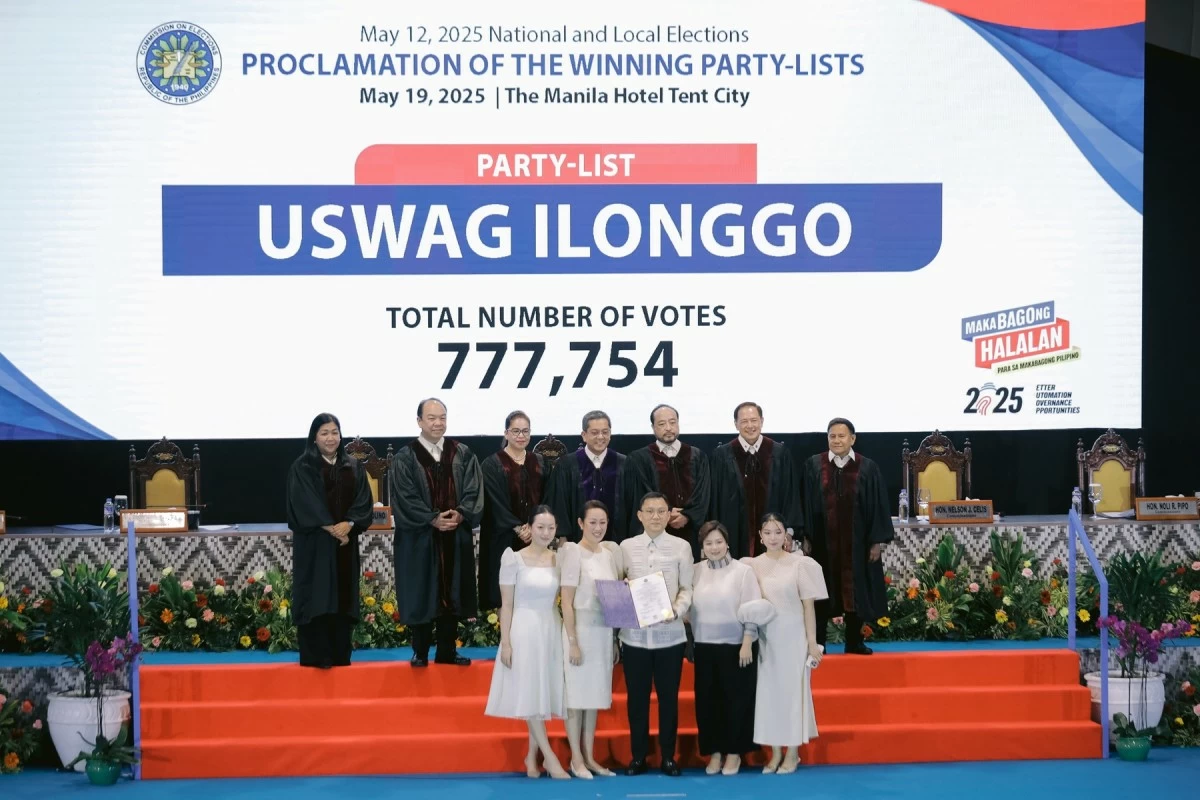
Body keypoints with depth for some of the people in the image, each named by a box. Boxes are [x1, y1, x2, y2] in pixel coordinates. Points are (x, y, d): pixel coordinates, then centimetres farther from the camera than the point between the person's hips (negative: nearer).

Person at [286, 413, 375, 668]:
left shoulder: (353, 467, 12)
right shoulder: (302, 467, -1)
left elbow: (363, 501, 3)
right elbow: (305, 503, -11)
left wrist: (349, 524, -14)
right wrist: (330, 529, -17)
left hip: (346, 541, 4)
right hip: (314, 543, -4)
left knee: (343, 596, 4)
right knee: (317, 596, -6)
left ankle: (340, 654, 9)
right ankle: (315, 655, -4)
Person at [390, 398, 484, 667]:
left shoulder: (462, 454, 7)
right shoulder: (405, 458, -2)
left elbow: (473, 491, 1)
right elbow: (405, 497, -9)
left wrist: (460, 514, -17)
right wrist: (433, 520, -19)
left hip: (456, 536, 3)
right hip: (419, 538, -3)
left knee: (451, 594, 6)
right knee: (421, 595, 2)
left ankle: (447, 652, 15)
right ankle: (420, 653, 11)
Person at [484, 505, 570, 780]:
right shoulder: (515, 559, -7)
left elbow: (561, 600, 12)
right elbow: (506, 604, -6)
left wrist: (568, 636, 6)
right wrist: (505, 642, -10)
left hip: (551, 630, 4)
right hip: (525, 630, -4)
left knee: (543, 693, 7)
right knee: (529, 693, -4)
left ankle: (532, 756, 17)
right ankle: (549, 756, -1)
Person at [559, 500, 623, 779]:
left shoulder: (611, 552, 8)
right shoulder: (574, 554, -9)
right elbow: (567, 602, -11)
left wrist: (616, 638, 10)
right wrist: (572, 642, -15)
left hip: (604, 631, 6)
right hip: (581, 629, -6)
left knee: (594, 694, 11)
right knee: (577, 694, 1)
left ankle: (589, 757, 17)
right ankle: (576, 759, 7)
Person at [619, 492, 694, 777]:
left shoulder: (681, 547, 3)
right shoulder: (626, 547, 7)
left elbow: (687, 588, 1)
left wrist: (677, 610, -16)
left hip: (669, 634, -1)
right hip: (634, 634, 1)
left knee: (668, 697, 7)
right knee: (636, 697, 7)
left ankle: (668, 756, 17)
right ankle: (638, 756, 18)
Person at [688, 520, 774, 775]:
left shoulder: (742, 571, -5)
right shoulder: (695, 572, 4)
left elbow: (752, 611, -7)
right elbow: (688, 608, 7)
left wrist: (747, 643, -11)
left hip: (735, 646, -3)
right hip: (705, 647, 3)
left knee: (736, 699, 3)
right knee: (707, 699, 6)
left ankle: (734, 752, 13)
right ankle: (714, 751, 17)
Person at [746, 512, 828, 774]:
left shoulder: (799, 564, -5)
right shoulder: (752, 565, 3)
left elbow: (808, 605, -4)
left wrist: (812, 642, -6)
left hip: (793, 636, -3)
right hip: (765, 637, 3)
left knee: (792, 690, 4)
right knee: (768, 691, 6)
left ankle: (793, 752, 13)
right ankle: (775, 752, 17)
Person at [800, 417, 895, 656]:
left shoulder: (868, 468, 0)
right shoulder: (813, 466, 1)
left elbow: (878, 506, 1)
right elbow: (806, 503, 1)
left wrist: (877, 541, -3)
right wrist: (806, 537, -4)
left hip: (857, 541, 0)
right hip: (823, 540, 0)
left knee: (855, 590, 7)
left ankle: (854, 641, 17)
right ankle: (817, 643, 10)